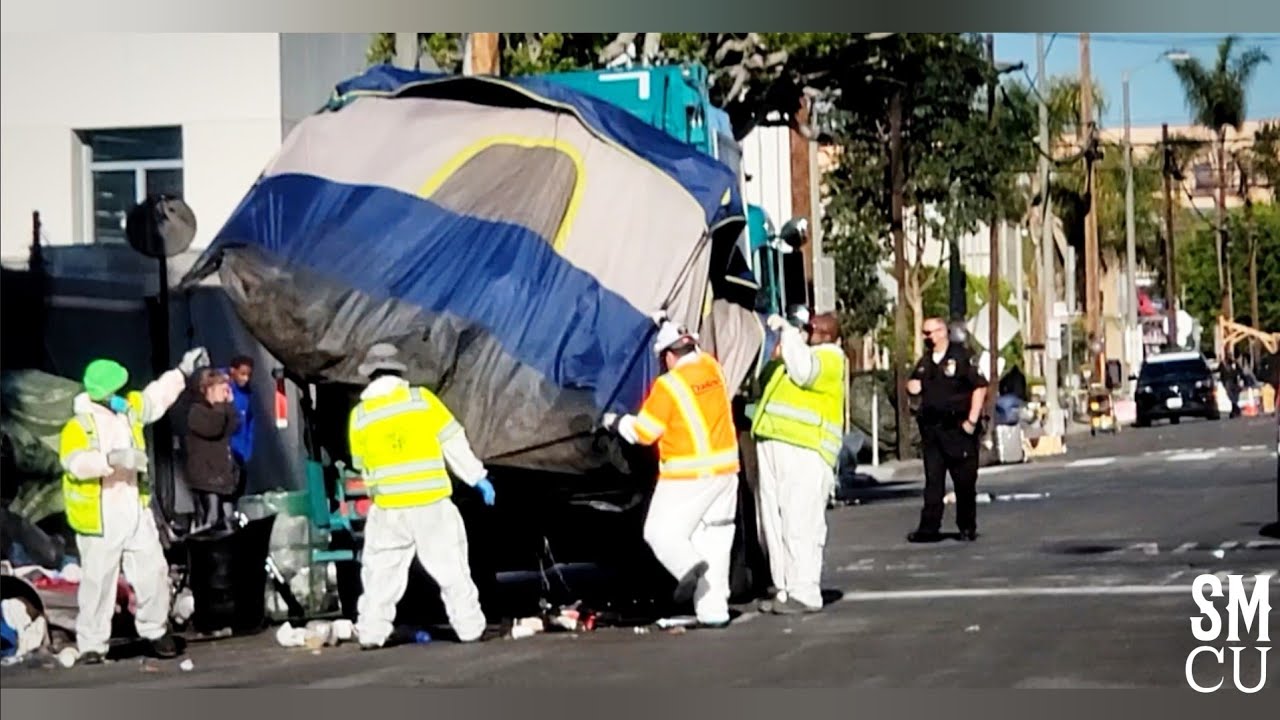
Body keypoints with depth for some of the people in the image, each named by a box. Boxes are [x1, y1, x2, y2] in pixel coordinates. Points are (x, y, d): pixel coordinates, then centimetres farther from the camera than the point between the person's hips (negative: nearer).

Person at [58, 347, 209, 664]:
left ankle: (155, 630, 24)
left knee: (153, 572, 7)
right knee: (98, 581, -2)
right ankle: (91, 644, 8)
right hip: (100, 519, -6)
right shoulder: (78, 427, -14)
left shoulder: (129, 411, 6)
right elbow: (75, 462, -29)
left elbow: (157, 396, 22)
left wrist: (182, 371, 21)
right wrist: (111, 459, -41)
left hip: (136, 513, 6)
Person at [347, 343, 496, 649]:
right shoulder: (421, 398, -2)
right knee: (450, 567, 6)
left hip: (388, 508, 1)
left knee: (381, 570, 11)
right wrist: (477, 477, 6)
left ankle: (372, 631, 7)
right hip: (432, 503, -1)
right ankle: (469, 626, 6)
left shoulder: (360, 415, 3)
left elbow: (361, 463, 11)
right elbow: (453, 441, -1)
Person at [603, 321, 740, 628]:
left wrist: (615, 422, 13)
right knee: (714, 539, 9)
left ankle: (687, 564, -27)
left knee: (661, 531, 1)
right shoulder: (712, 369, 6)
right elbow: (696, 356, 33)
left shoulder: (668, 385, -13)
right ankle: (713, 608, 6)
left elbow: (643, 431, -6)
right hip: (725, 470, 7)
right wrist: (668, 326, 42)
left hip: (687, 476, -7)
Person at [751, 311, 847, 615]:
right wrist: (780, 344, 14)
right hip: (772, 444, 9)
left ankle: (805, 593, -11)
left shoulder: (829, 357, -2)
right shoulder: (799, 352, 25)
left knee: (800, 523, -12)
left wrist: (787, 331, -12)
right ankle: (785, 590, 13)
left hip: (804, 449, -9)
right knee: (774, 522, 9)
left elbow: (804, 372, -21)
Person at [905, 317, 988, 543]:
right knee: (933, 480, 4)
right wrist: (912, 387, 1)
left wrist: (972, 420, -13)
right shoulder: (924, 363, 15)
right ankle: (929, 528, 3)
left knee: (964, 480, 2)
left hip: (957, 428, -6)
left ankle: (967, 527, 12)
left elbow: (980, 387, -8)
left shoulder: (961, 357, -5)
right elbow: (915, 389, 27)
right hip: (931, 428, 6)